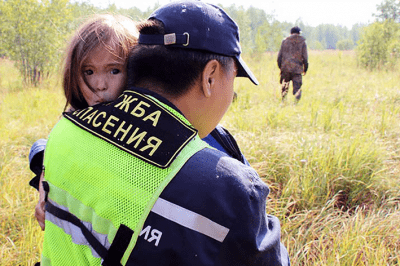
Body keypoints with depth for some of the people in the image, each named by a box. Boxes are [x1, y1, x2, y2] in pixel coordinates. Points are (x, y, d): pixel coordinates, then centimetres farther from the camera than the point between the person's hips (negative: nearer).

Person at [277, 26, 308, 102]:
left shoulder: (285, 41, 9)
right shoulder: (302, 42, 5)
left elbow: (279, 56, 8)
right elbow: (305, 57, 2)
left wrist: (280, 67, 17)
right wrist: (305, 69, 10)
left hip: (285, 68, 2)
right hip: (297, 69, -2)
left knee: (284, 88, 13)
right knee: (297, 88, -1)